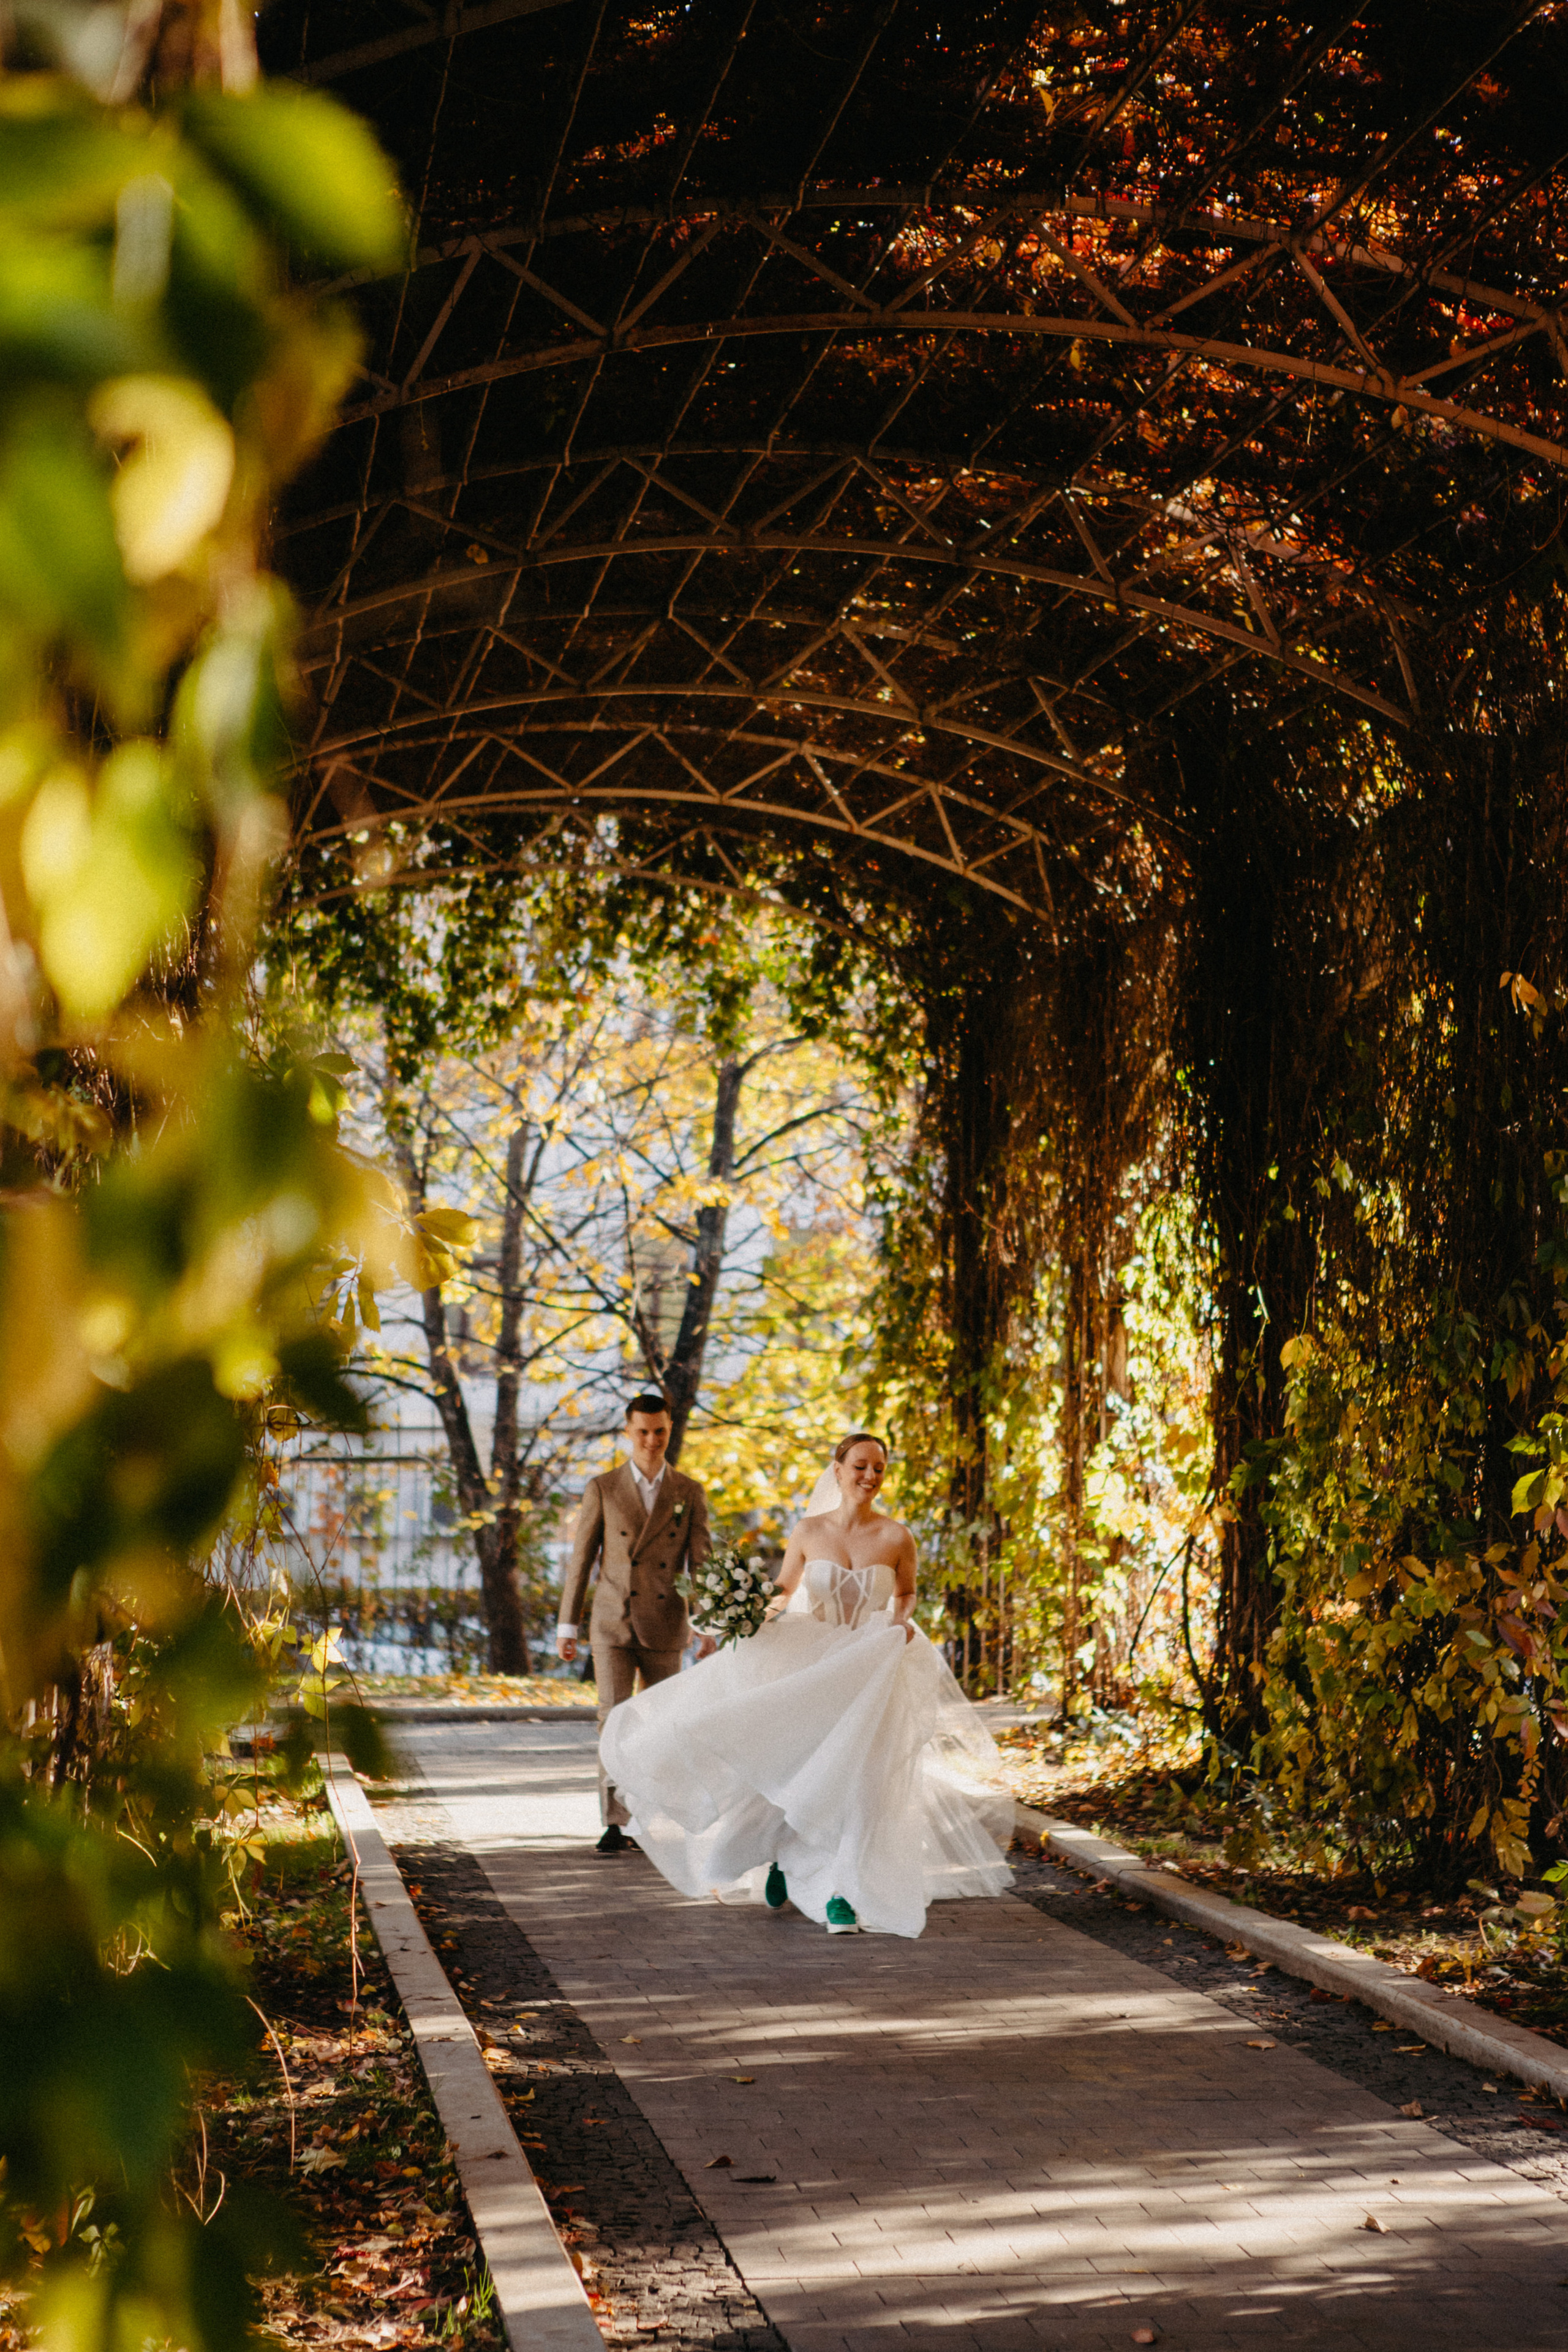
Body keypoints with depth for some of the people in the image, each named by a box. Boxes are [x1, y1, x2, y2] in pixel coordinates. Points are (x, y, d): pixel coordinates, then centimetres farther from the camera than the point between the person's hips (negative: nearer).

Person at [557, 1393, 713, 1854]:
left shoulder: (689, 1493, 3)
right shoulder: (602, 1489, 0)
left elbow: (701, 1562, 2)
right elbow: (580, 1559, 3)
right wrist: (567, 1625, 2)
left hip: (665, 1629, 2)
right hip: (612, 1626, -2)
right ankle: (614, 1824, -11)